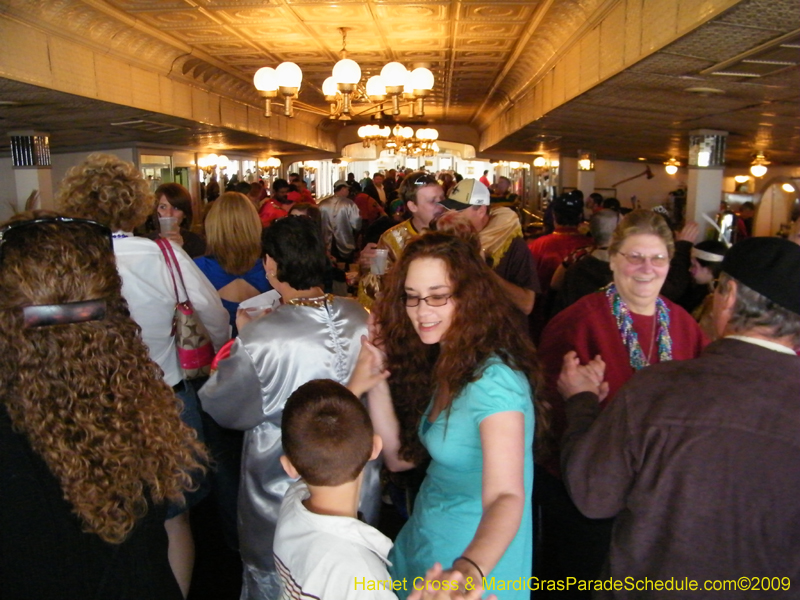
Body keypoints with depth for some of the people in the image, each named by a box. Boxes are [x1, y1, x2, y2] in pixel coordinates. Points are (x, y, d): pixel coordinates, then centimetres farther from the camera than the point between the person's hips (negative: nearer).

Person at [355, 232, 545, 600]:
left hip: (474, 552, -7)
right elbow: (400, 456, -1)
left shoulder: (494, 379, -27)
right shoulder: (439, 364, -3)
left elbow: (506, 497, -36)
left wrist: (469, 570, -54)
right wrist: (376, 379, -10)